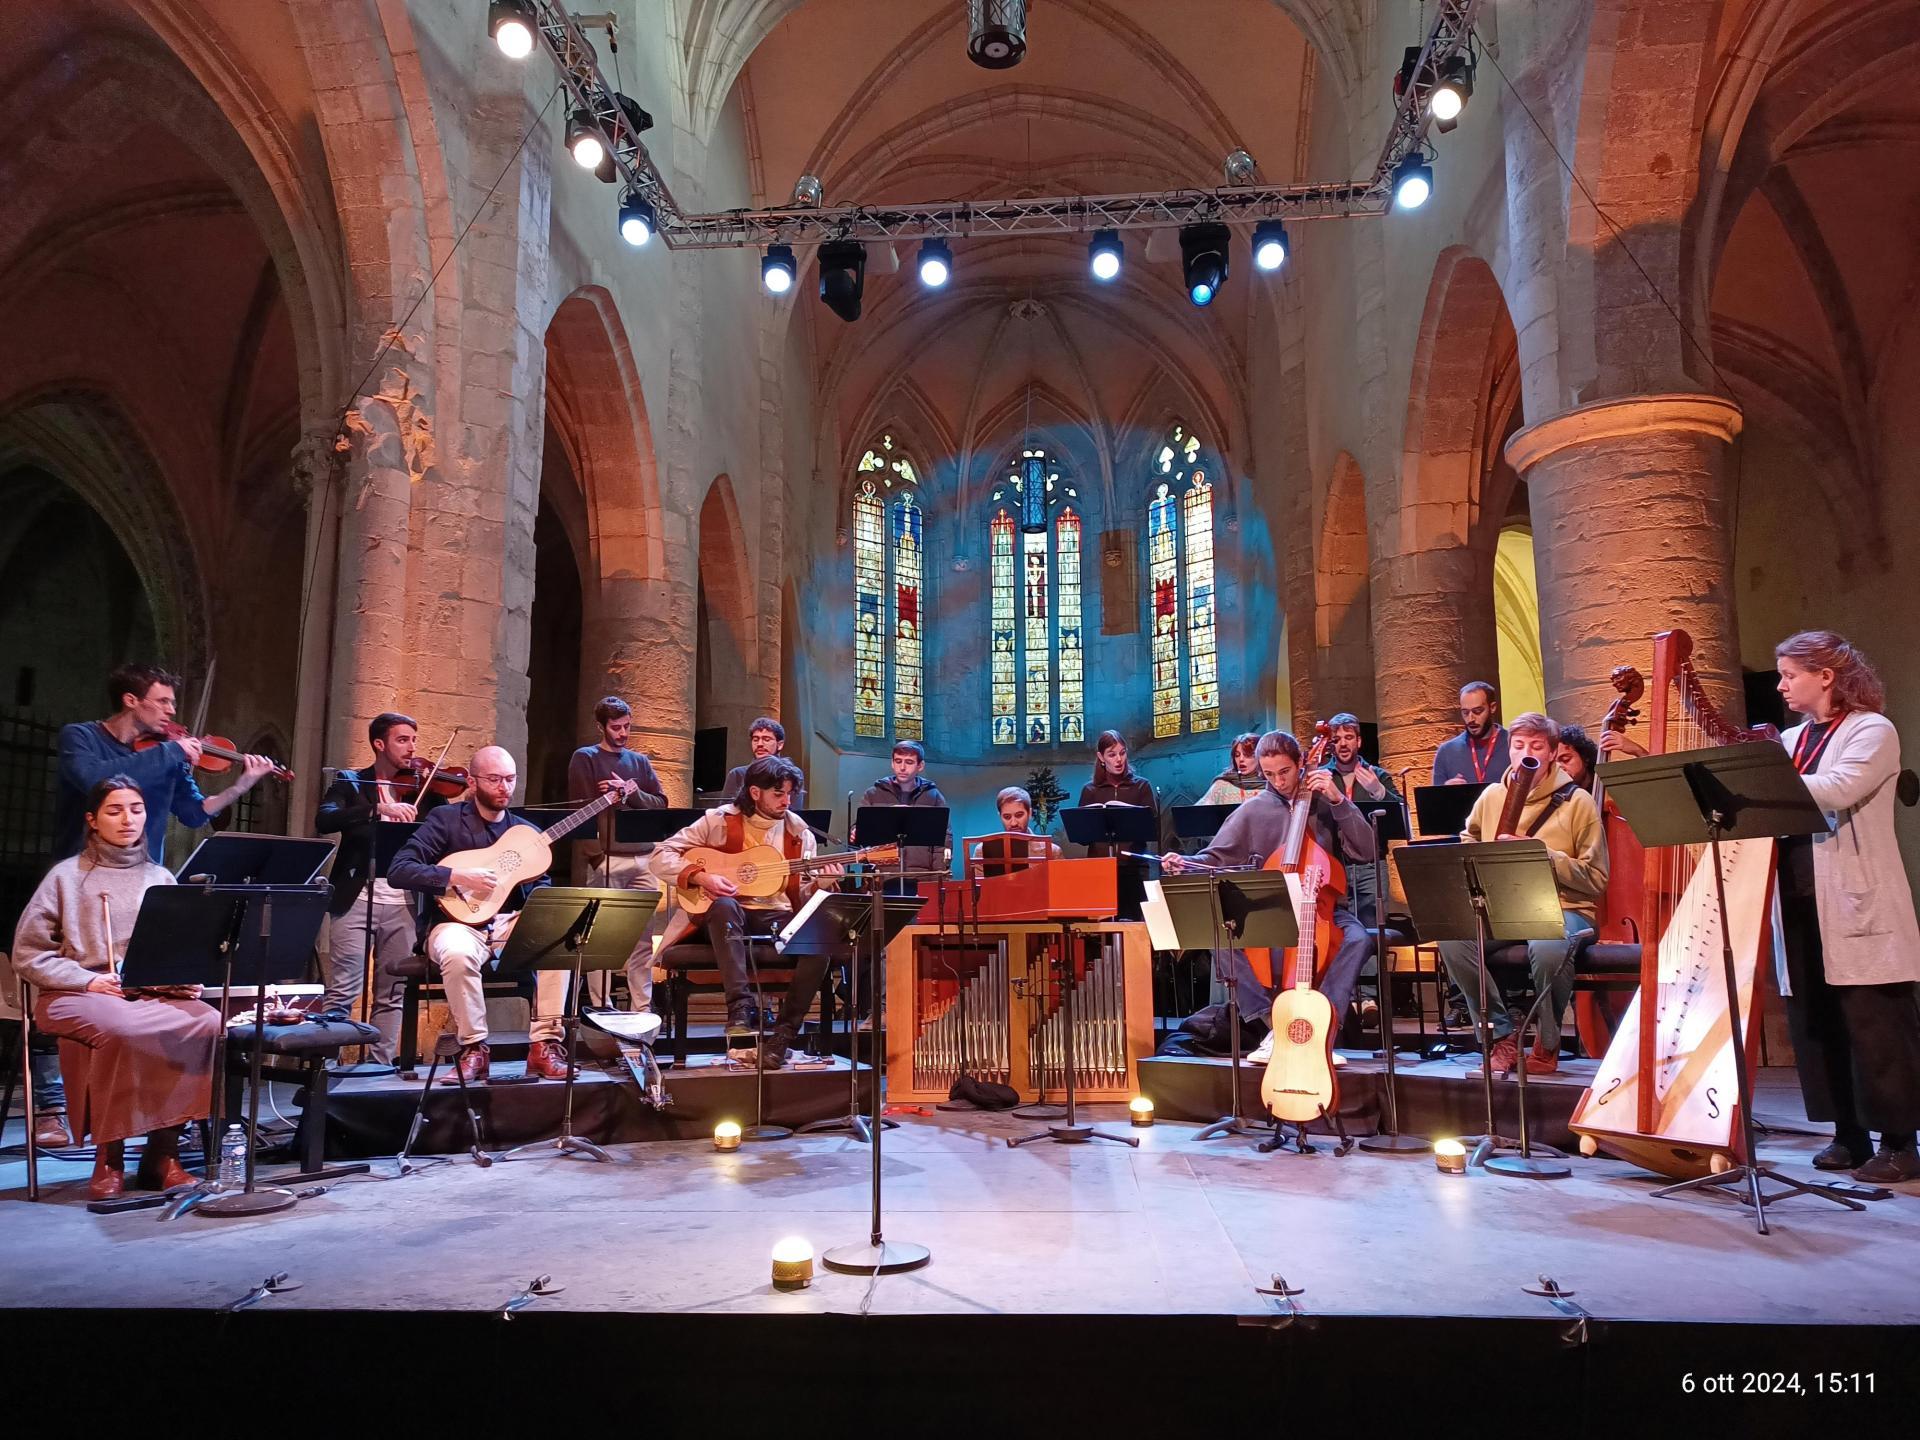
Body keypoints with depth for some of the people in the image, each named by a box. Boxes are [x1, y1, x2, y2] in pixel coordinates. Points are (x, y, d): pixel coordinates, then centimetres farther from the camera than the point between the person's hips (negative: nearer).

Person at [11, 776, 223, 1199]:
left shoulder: (161, 878, 16)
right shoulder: (68, 876, 7)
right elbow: (28, 954, 2)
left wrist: (187, 978, -6)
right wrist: (89, 981, -13)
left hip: (155, 995, 3)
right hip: (76, 995, -3)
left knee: (208, 1022, -30)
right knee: (120, 1028, -39)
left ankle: (163, 1153, -19)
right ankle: (109, 1157, -18)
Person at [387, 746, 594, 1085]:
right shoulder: (446, 819, -1)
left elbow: (540, 890, 13)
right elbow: (398, 871, -11)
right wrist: (457, 877, -22)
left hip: (512, 923, 4)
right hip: (461, 923, -4)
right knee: (457, 955, -38)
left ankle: (544, 1044, -20)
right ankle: (474, 1047, -17)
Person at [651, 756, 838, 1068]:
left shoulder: (798, 831, 8)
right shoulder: (720, 820, -2)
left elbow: (801, 893, 8)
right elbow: (662, 855, -3)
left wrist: (819, 882, -14)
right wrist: (700, 876, -18)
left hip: (778, 918, 3)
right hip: (726, 916, -2)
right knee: (724, 904, -39)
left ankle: (782, 1035, -23)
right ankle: (740, 1010, -40)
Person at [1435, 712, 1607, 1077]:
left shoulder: (1577, 801, 0)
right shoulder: (1492, 796, 12)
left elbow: (1596, 880, -5)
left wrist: (1540, 854, -16)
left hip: (1563, 909, -4)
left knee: (1547, 949, -39)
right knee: (1452, 937, -28)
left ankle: (1547, 1043, -11)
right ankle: (1504, 1036, -11)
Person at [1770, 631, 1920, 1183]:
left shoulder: (1872, 730, -3)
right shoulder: (1791, 740, 16)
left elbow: (1836, 791, -20)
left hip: (1857, 907, -6)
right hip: (1800, 901, 7)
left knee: (1874, 1025, -2)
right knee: (1814, 1024, 8)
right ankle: (1848, 1136, 18)